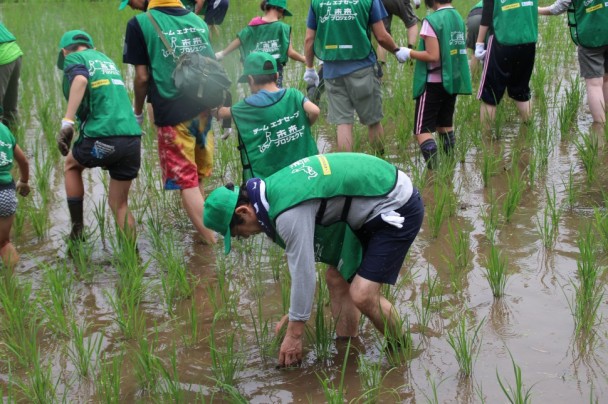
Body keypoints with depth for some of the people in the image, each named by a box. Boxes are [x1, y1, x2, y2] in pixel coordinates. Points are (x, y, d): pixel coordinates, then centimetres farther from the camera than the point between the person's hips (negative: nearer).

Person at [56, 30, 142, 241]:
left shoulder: (74, 58, 5)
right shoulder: (105, 59, 26)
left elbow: (80, 80, -17)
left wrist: (67, 122, -24)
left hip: (102, 137, -5)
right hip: (132, 138, 5)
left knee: (71, 165, 27)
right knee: (119, 204, 17)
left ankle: (77, 233, 23)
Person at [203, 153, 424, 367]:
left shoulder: (290, 213, -28)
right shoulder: (272, 188, 2)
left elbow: (303, 274, -22)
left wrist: (293, 335, -11)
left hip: (397, 208, -10)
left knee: (363, 295, -14)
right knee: (338, 283, 10)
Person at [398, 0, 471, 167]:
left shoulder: (432, 21, -16)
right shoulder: (458, 17, 5)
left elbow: (433, 56, -20)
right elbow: (459, 50, 10)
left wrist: (409, 53, -9)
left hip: (433, 82, -7)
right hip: (453, 81, 7)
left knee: (422, 130, -3)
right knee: (445, 125, 20)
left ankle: (434, 168, -17)